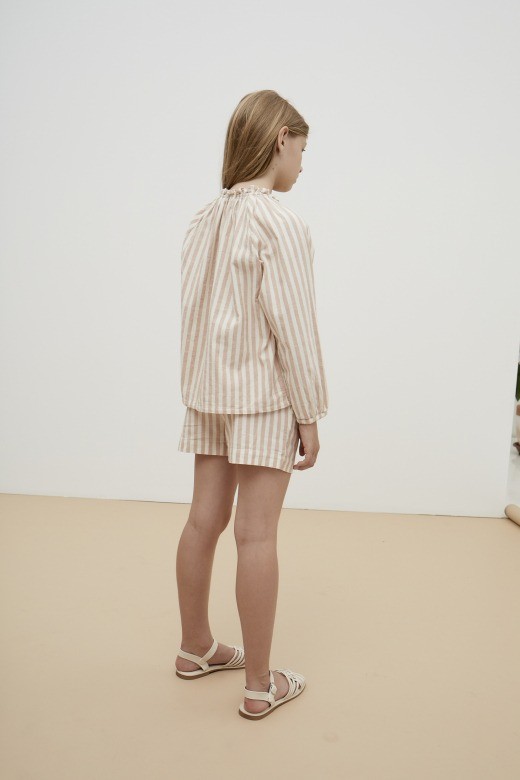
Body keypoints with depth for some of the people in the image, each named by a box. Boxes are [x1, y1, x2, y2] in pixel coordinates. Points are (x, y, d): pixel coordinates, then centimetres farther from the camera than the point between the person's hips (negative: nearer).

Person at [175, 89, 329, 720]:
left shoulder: (204, 219, 9)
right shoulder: (280, 222, -14)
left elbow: (194, 310, 10)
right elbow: (292, 324, -15)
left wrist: (198, 385, 16)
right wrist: (309, 415, -9)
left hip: (208, 390, 7)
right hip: (263, 393, -7)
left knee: (204, 520, 14)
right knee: (257, 533, -1)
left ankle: (196, 648, 31)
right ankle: (261, 685, 13)